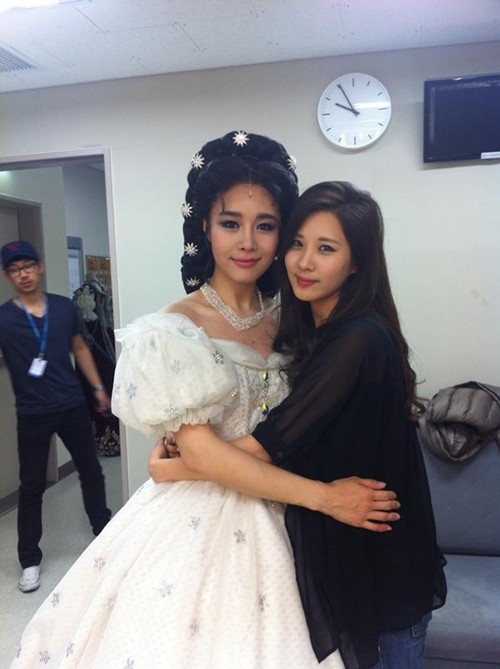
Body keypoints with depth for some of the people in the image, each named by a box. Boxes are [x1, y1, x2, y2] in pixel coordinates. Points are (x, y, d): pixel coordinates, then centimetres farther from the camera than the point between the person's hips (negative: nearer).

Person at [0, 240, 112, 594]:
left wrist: (98, 387, 11)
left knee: (91, 471, 15)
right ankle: (30, 560, 25)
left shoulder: (64, 307, 1)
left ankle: (104, 531, 37)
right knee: (32, 486, 7)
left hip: (73, 406, 3)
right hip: (33, 415, -2)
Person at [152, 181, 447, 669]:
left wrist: (177, 467, -14)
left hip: (374, 572, -8)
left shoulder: (358, 340, -26)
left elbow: (258, 451, -28)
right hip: (326, 552, 8)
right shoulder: (308, 331, 2)